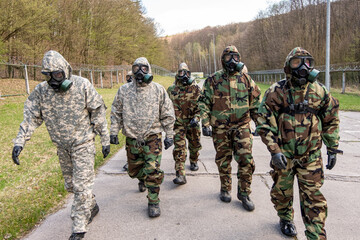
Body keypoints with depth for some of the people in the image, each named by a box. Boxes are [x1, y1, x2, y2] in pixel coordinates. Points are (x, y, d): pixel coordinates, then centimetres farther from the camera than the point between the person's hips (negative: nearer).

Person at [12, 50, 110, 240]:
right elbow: (31, 117, -2)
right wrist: (19, 142, -14)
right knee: (71, 184, 18)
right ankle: (92, 207, 42)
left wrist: (105, 140, -7)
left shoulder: (83, 86, -15)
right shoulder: (41, 91, -6)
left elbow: (99, 114, -10)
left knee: (82, 185, -3)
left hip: (83, 144, -5)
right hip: (62, 147, 5)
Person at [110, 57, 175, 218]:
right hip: (132, 138, 3)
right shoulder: (124, 90, 4)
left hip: (152, 137, -3)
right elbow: (116, 113, 10)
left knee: (153, 172, -9)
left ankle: (154, 203, 9)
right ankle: (142, 180, 53)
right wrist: (113, 132, 4)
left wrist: (169, 135, 1)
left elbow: (167, 115, 3)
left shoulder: (158, 90, -1)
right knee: (134, 170, 18)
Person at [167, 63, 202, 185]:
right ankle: (180, 175, -12)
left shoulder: (195, 89, -3)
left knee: (195, 145, 18)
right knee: (179, 148, -10)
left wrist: (196, 118, -17)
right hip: (178, 123, -1)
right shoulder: (171, 89, 1)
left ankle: (194, 162, 47)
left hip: (192, 123, 1)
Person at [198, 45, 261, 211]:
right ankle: (225, 189, 31)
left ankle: (244, 193, 12)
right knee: (223, 161, 11)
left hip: (242, 126, 1)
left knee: (246, 160, -6)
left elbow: (255, 102, 13)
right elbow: (204, 103, 0)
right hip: (220, 128, 0)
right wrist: (205, 124, -8)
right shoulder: (213, 80, 1)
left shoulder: (246, 79, 7)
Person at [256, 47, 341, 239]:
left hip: (311, 156, 1)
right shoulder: (276, 92, -9)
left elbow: (331, 121, 10)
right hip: (283, 155, -1)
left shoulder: (320, 92, -1)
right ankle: (286, 219, 43)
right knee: (282, 191, 16)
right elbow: (265, 124, -8)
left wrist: (332, 149, 8)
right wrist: (274, 150, -15)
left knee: (313, 196, 2)